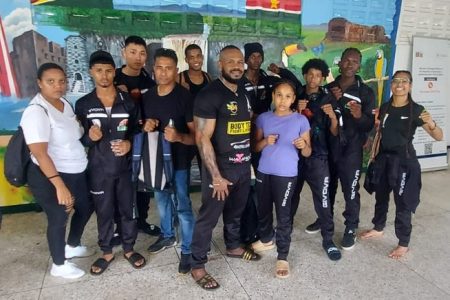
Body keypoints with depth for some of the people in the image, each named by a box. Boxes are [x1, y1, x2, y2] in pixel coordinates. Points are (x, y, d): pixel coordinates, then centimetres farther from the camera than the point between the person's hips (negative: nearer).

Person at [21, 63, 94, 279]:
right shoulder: (36, 111, -21)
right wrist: (59, 185, -34)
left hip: (77, 172, 9)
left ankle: (72, 246, 48)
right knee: (58, 218, 7)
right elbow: (40, 153, -29)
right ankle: (59, 265, 32)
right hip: (49, 177, -8)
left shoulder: (65, 104, 4)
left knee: (86, 207, 22)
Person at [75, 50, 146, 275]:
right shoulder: (83, 104, -3)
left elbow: (137, 130, 5)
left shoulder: (128, 101, -1)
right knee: (104, 212, 13)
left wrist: (129, 143, -15)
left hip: (125, 167, 0)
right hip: (98, 169, 0)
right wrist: (89, 137, -21)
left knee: (128, 210, 11)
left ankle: (129, 249, 32)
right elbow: (78, 140, 1)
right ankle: (106, 252, 33)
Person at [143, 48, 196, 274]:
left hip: (179, 161, -6)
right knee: (162, 201, 21)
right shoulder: (148, 96, 3)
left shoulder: (185, 97, -15)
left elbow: (195, 135, -15)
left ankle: (188, 250, 18)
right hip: (156, 158, 6)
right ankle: (167, 236, 43)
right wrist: (146, 126, -8)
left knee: (183, 206, 2)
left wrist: (179, 137, -35)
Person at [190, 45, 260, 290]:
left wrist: (251, 160, 12)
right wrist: (216, 176, -21)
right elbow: (202, 138, -19)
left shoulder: (244, 93, 10)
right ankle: (197, 266, 19)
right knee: (208, 217, 4)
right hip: (220, 168, -7)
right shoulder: (208, 95, -15)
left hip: (244, 166, 7)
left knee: (236, 211, 22)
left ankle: (233, 246, 45)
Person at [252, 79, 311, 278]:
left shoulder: (301, 120, -4)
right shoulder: (263, 118, 3)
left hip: (286, 175, -3)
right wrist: (265, 141, -14)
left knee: (283, 215, 0)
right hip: (263, 172, 4)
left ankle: (282, 257, 13)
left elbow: (307, 153, -1)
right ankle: (266, 238, 43)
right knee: (263, 210, 18)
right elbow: (255, 147, 7)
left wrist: (303, 145, -23)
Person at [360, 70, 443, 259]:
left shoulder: (416, 110, -10)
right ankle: (378, 228, 40)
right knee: (380, 196, 19)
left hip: (404, 161, -5)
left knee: (403, 202, 2)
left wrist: (431, 124, -31)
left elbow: (439, 137, -14)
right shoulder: (384, 107, 4)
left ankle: (403, 244, 18)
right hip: (383, 158, 5)